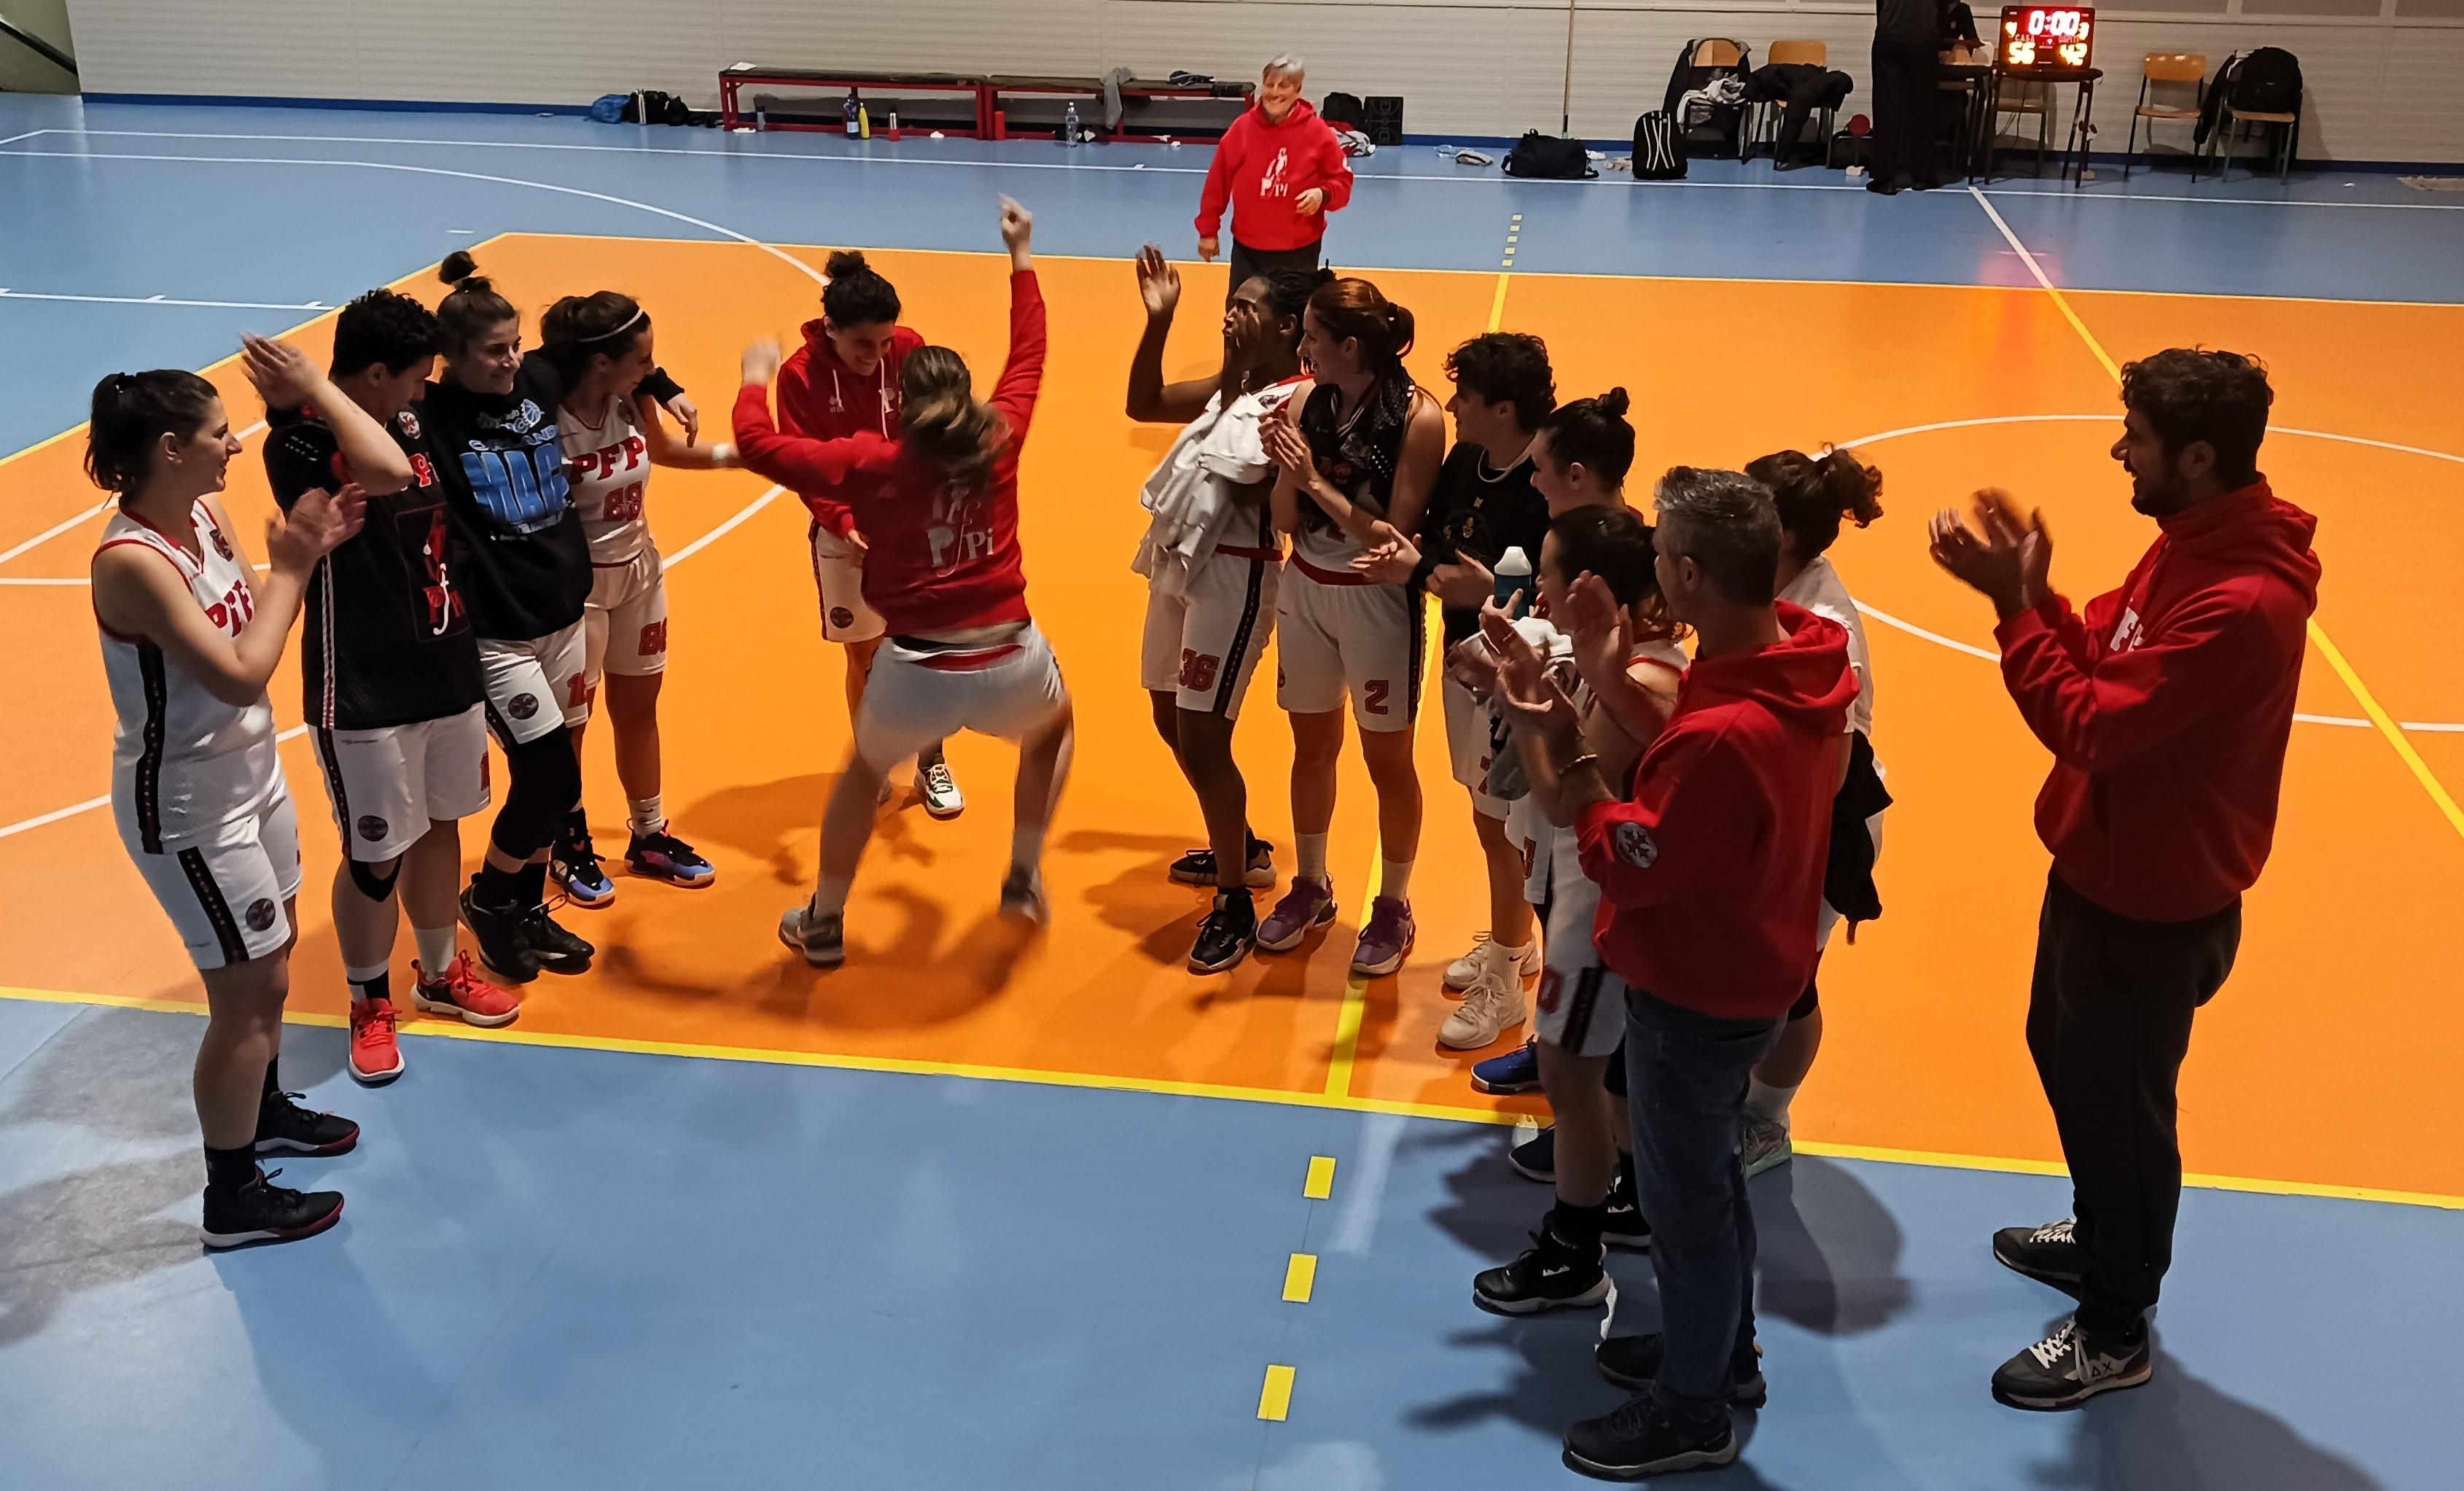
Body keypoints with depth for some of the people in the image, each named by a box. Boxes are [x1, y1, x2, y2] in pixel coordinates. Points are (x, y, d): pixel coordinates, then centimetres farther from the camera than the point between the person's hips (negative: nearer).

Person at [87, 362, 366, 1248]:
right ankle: (234, 1200, 17)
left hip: (250, 776, 9)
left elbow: (257, 623, 5)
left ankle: (264, 1109, 47)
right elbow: (241, 674, -31)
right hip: (188, 807, -9)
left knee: (273, 958, 23)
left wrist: (310, 553, -9)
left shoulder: (206, 517, -2)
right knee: (249, 990, 2)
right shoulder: (132, 562, -28)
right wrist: (290, 567, -21)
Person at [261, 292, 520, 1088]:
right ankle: (370, 1005, 27)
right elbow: (386, 472, -40)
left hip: (448, 673, 7)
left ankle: (440, 974, 40)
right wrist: (313, 391, -30)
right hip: (364, 696, -7)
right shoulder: (300, 447, -20)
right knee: (376, 857, 5)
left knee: (439, 827, 20)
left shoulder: (414, 425, 3)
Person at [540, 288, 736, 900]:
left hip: (640, 569, 6)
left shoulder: (635, 401, -8)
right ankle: (570, 844, 31)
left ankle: (649, 835, 35)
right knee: (568, 723, 11)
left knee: (638, 709, 19)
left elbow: (661, 449, 14)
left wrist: (731, 455, 4)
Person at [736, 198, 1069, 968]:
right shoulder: (999, 440, 2)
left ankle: (823, 924, 38)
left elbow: (759, 445, -4)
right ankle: (1023, 880, 37)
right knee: (1053, 726, 37)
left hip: (918, 671, -1)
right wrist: (1022, 257, 28)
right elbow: (1028, 356, 17)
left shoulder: (874, 462, -3)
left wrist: (756, 377, 15)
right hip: (1009, 661, 1)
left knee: (863, 772, 29)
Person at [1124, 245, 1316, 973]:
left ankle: (1235, 904, 9)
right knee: (1173, 722, 20)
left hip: (1233, 577, -9)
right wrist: (1158, 322, 6)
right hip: (1176, 563, 9)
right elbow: (1144, 403, 17)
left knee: (1202, 739, -6)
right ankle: (1240, 848, 40)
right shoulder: (1231, 384, 8)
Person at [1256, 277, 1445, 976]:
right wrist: (1286, 465, -19)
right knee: (1312, 747, 19)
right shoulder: (1310, 405, -4)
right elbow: (1285, 521, -1)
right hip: (1306, 593, 5)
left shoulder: (1418, 418, -19)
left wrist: (1316, 481, -25)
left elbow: (1395, 538, -21)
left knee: (1387, 761, 10)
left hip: (1378, 602, -5)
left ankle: (1393, 907, 28)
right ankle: (1310, 887, 38)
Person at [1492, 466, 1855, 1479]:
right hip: (1743, 973, 9)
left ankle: (1692, 1412, 31)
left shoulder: (1729, 735, -37)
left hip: (1696, 997, -9)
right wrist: (1598, 672, -3)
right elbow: (1678, 757, 2)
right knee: (1708, 1173, 27)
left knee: (1682, 1198, 11)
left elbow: (1624, 864, -25)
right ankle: (1726, 1349, 47)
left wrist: (1556, 744, -20)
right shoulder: (1793, 660, -8)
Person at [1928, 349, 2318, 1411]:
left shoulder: (2241, 604, -32)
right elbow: (2103, 659, 6)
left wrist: (2013, 605, -25)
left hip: (2155, 907, -10)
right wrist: (2034, 590, -10)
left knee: (2118, 1106, 8)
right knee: (2065, 1061, 27)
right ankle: (2102, 1237, 50)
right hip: (2100, 870, 10)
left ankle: (2116, 1332, 29)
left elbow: (2091, 726, -30)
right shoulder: (2193, 544, -1)